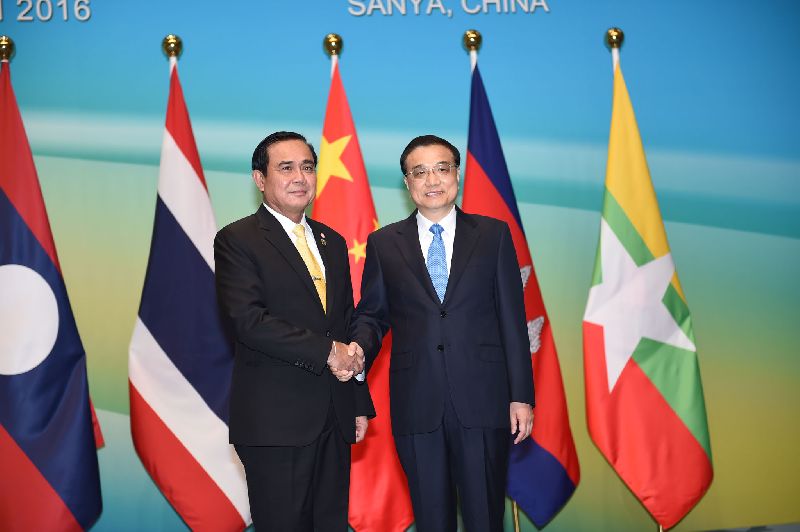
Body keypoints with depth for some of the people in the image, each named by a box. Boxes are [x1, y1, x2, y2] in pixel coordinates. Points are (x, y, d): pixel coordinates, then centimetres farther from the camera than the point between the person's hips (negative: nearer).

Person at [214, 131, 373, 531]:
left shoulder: (332, 241, 15)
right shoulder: (236, 240, -5)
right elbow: (248, 321, -18)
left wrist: (360, 403, 15)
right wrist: (326, 351, -17)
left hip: (335, 418, 6)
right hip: (275, 420, -6)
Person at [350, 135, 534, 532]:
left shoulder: (493, 234, 6)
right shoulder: (384, 243, 8)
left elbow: (512, 318, 3)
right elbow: (372, 314, 10)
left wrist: (521, 395, -1)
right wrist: (359, 347, -13)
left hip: (482, 399, -1)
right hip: (416, 404, 1)